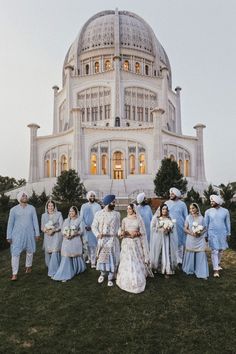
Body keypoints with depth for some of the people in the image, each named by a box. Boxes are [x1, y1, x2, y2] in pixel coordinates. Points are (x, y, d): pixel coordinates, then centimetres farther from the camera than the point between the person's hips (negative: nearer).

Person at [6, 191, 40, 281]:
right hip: (17, 234, -1)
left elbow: (35, 221, 3)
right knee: (15, 253, -5)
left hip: (29, 234, 1)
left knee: (30, 252, 12)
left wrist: (37, 233, 0)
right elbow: (10, 223, 2)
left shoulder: (32, 208, 2)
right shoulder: (13, 209, -1)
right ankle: (14, 273, 3)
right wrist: (9, 236, 1)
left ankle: (28, 266, 35)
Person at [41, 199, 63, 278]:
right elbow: (42, 227, 9)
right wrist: (46, 230, -13)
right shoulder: (44, 215, 9)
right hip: (47, 237, 3)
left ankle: (53, 271, -4)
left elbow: (61, 226, -4)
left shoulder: (58, 214, 0)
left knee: (55, 253, -11)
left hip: (56, 236, -3)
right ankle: (50, 267, 33)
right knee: (48, 253, 8)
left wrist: (53, 230, -18)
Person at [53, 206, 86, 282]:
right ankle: (65, 275, -2)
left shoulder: (79, 220, 3)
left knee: (76, 257, 10)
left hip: (76, 241, -2)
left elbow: (81, 231, -2)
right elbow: (63, 230, 8)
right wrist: (65, 234, -14)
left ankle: (79, 269, 37)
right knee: (66, 257, -6)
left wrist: (74, 234, -18)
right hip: (67, 241, 2)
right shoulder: (66, 220, 12)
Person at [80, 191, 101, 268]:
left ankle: (93, 262, -4)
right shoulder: (84, 206, 7)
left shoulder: (97, 206, 0)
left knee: (93, 245, -7)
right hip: (86, 228, 2)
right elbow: (81, 217, 4)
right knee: (88, 244, 10)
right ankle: (90, 258, 25)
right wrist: (85, 226, -8)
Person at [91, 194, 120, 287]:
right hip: (102, 239, 0)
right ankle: (102, 274, 36)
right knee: (101, 257, 12)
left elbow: (118, 227, 6)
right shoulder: (98, 213, -2)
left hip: (113, 239, 0)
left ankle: (110, 278, 20)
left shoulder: (117, 214, 0)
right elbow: (94, 226, 0)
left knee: (112, 258, 4)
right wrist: (98, 234, -14)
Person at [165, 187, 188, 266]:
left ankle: (179, 261, 16)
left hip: (180, 227, 0)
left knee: (180, 244, 5)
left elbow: (186, 216, 7)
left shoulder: (182, 204, 2)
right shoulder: (167, 203, 4)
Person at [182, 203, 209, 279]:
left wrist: (200, 232, -15)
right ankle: (190, 270, 24)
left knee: (201, 255, -2)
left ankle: (202, 273, 6)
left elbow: (204, 229, 5)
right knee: (190, 255, 7)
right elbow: (185, 229, 0)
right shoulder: (188, 217, 0)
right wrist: (191, 233, -17)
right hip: (191, 239, 0)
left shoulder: (201, 217, 0)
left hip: (200, 239, 0)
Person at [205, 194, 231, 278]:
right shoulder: (208, 211, -6)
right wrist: (205, 235, 1)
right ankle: (215, 269, 3)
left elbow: (227, 223, 6)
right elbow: (206, 224, 0)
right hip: (212, 234, -2)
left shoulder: (225, 211, -4)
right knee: (214, 251, -4)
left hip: (222, 234, 2)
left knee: (221, 250, 14)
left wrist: (228, 234, 8)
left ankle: (217, 264, 37)